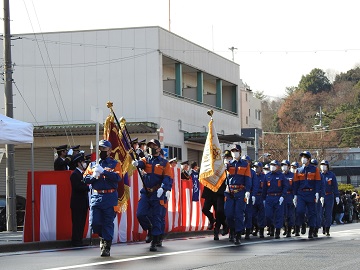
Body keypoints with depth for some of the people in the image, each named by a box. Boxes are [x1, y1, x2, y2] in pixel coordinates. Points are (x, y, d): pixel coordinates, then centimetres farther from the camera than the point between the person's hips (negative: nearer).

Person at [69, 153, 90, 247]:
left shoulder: (82, 174, 17)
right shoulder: (75, 174, -11)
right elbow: (77, 187, -20)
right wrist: (89, 187, -21)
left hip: (83, 203, 9)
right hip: (77, 204, -9)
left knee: (82, 222, 10)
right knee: (77, 223, -6)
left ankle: (79, 241, 14)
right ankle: (76, 241, -2)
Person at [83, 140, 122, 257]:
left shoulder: (115, 164, 5)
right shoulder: (92, 164, 15)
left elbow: (118, 177, -12)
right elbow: (85, 178, 9)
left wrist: (103, 172, -19)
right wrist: (93, 176, -11)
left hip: (110, 197, -3)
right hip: (96, 196, 3)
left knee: (108, 223, -2)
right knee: (94, 222, -3)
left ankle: (106, 247, 5)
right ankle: (103, 237, 25)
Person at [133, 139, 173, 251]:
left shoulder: (164, 163, 4)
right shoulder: (146, 160, 11)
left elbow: (168, 178, -6)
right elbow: (141, 163, -13)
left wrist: (163, 188, -24)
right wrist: (137, 163, -38)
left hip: (158, 194, -2)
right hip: (145, 193, 2)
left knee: (157, 218, -3)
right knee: (140, 214, -9)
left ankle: (154, 242, 2)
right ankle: (149, 229, 20)